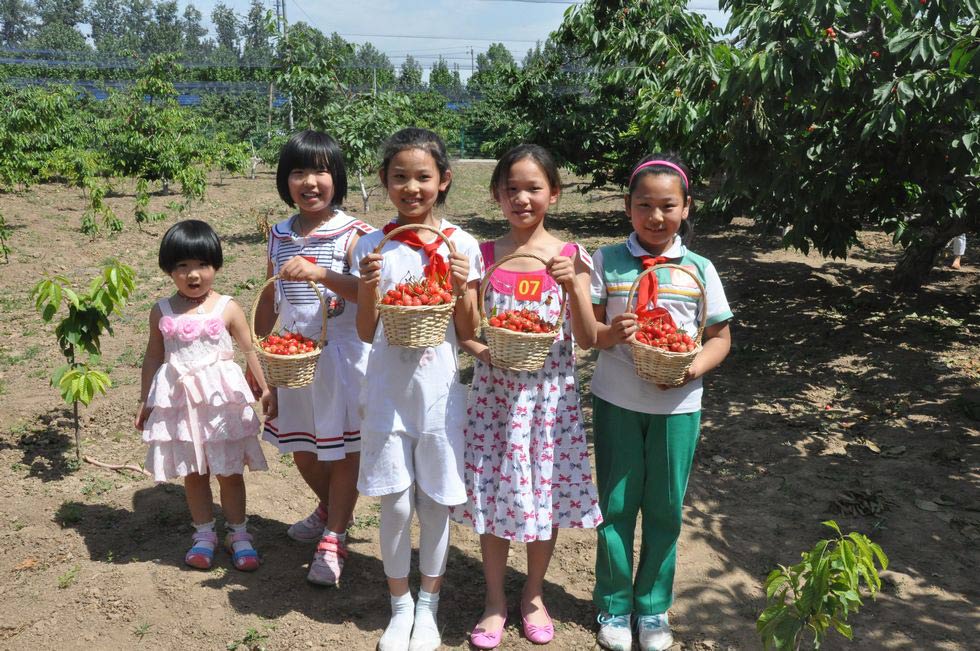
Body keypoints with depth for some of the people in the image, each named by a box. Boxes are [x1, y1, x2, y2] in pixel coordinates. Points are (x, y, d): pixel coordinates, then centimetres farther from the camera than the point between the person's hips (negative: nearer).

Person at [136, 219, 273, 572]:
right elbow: (153, 358, 9)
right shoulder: (162, 312, 1)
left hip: (222, 398, -2)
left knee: (229, 471, 7)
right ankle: (204, 534, 27)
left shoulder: (227, 309, -5)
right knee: (193, 472, 12)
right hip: (179, 399, 2)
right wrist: (144, 401, 12)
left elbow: (250, 350, 1)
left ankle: (238, 534, 22)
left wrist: (266, 388, -1)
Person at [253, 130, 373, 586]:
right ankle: (328, 509, 45)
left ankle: (333, 539, 18)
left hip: (342, 355, -6)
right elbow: (269, 299, 13)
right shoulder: (280, 235, 6)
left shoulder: (351, 235, -11)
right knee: (301, 447, 18)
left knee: (343, 449, 3)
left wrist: (318, 273, -36)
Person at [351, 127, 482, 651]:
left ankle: (427, 607, 31)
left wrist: (462, 288, -17)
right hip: (388, 390, 0)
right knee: (395, 504, 7)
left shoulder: (461, 246, -4)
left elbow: (467, 334, 0)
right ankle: (400, 606, 29)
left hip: (439, 391, 0)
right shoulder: (372, 246, -2)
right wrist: (368, 287, -17)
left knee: (435, 502, 10)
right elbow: (366, 333, 0)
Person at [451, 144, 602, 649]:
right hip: (494, 392, 1)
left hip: (550, 394, 0)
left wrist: (573, 285, -19)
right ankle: (494, 598, 30)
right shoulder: (484, 256, 0)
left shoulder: (570, 257, -2)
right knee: (494, 491, 8)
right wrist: (488, 351, -16)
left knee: (547, 491, 9)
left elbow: (587, 339, -5)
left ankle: (533, 594, 34)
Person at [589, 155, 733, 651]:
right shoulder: (607, 261, -2)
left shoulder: (699, 269, 0)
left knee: (664, 508, 11)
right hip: (616, 401, -1)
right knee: (615, 505, 9)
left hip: (677, 404, 1)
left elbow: (719, 338, 4)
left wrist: (693, 369, -15)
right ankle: (614, 606, 27)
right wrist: (609, 334, -24)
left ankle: (653, 609, 30)